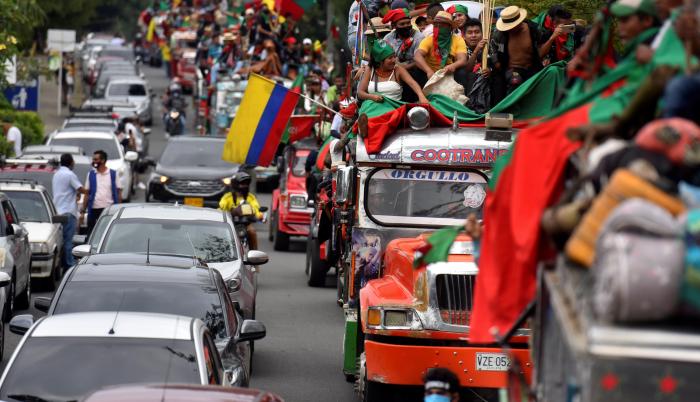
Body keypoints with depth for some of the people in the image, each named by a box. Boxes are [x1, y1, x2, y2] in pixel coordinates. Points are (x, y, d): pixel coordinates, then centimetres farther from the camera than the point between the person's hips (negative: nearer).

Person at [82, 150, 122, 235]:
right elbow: (87, 194, 9)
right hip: (94, 210, 2)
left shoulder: (114, 174, 4)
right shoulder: (91, 174, 9)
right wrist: (83, 211, 4)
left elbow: (118, 192, 3)